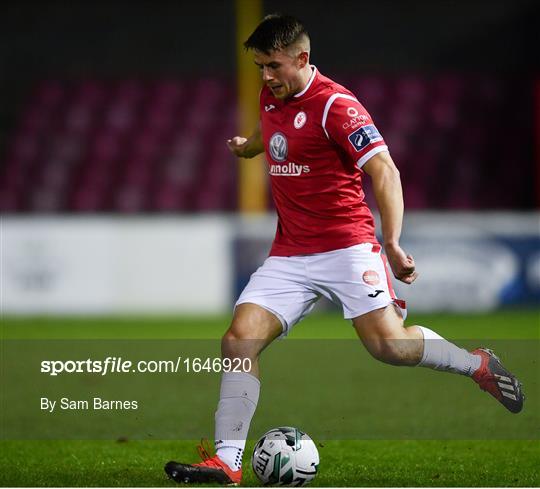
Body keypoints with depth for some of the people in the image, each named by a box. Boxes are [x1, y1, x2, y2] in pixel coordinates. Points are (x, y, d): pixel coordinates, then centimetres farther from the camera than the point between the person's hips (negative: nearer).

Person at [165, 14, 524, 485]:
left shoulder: (336, 104, -13)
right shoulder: (271, 97, 10)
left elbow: (385, 172, -19)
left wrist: (392, 243, -28)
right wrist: (248, 145, 53)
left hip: (346, 247, -6)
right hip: (289, 254, 7)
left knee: (389, 345, -18)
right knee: (239, 339, -11)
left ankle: (478, 364, 10)